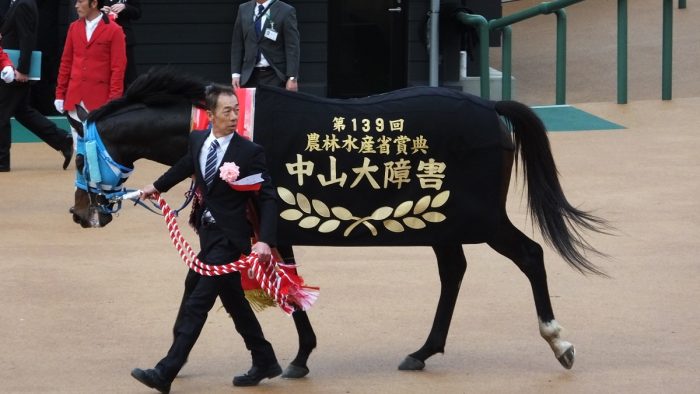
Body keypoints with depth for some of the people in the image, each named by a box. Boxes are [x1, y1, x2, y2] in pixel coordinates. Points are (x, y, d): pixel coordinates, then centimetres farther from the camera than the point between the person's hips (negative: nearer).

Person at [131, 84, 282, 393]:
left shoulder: (250, 152, -16)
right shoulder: (198, 140, 2)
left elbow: (267, 199, -15)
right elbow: (186, 166, 25)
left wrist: (265, 241, -27)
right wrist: (157, 187, 39)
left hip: (228, 239, -7)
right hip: (208, 231, 7)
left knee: (197, 304, -9)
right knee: (234, 302, 17)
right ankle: (264, 362, 31)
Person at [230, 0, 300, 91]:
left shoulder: (286, 11, -4)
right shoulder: (243, 9, 10)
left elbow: (292, 48, -7)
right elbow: (237, 44, 12)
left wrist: (292, 78, -14)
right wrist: (235, 74, 5)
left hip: (275, 76, -4)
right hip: (249, 75, 4)